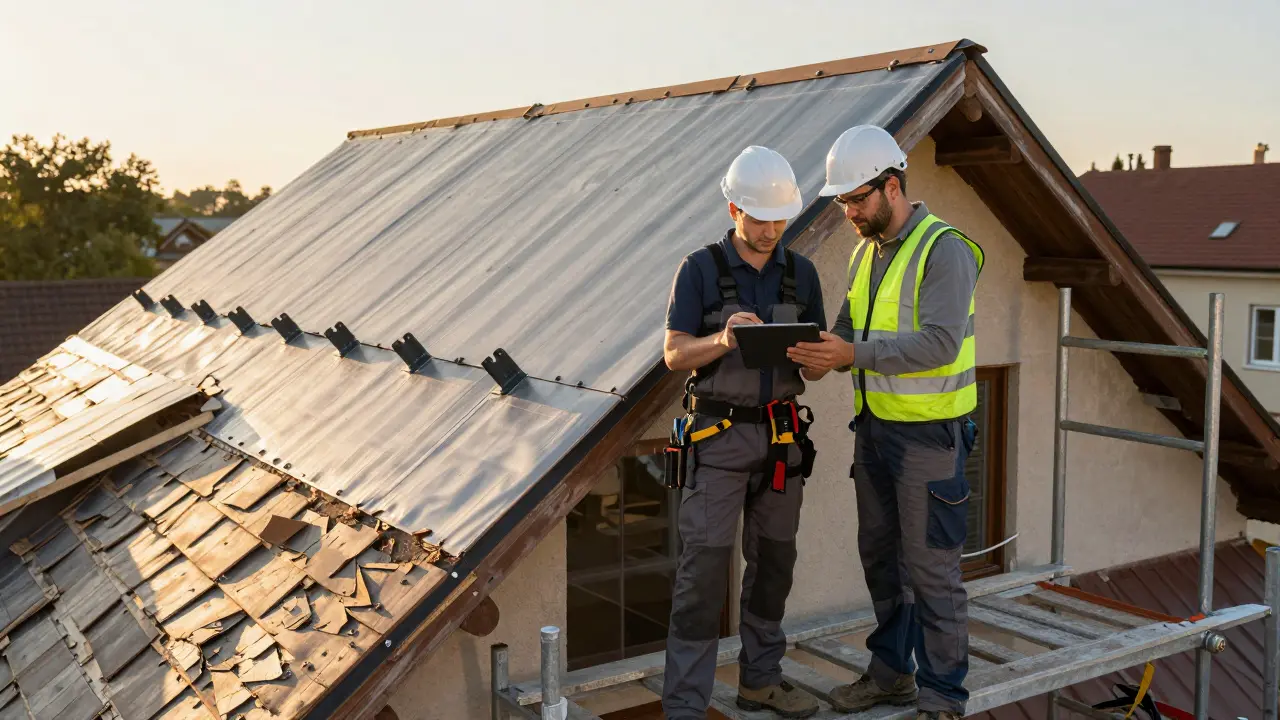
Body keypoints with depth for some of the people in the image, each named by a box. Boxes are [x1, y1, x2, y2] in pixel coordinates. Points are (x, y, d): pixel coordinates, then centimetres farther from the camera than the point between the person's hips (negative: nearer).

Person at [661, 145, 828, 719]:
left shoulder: (801, 273, 7)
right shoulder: (700, 269, -4)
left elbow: (815, 370, 7)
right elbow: (674, 353, -8)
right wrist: (723, 339, -27)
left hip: (782, 434, 5)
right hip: (719, 435, -4)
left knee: (773, 560, 12)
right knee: (704, 567, -7)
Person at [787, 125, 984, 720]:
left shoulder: (944, 249, -15)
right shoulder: (866, 253, 12)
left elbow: (939, 342, -24)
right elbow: (850, 325, 15)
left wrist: (854, 353, -29)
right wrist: (823, 349, -6)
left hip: (929, 432, -8)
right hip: (874, 425, 8)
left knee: (931, 569, -1)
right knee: (880, 555, 17)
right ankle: (891, 672, 33)